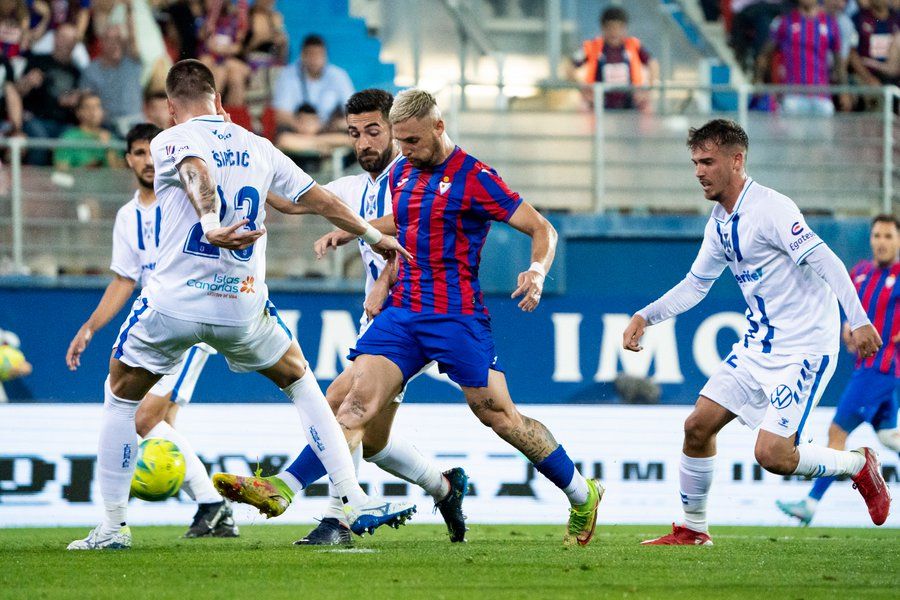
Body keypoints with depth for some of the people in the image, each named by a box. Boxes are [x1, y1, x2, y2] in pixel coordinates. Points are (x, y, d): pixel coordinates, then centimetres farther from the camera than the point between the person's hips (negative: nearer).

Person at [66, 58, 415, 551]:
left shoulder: (169, 142, -1)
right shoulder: (256, 146, 12)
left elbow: (197, 174, -25)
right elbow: (321, 199, 19)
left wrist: (212, 225, -43)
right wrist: (374, 237, 34)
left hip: (173, 302, -3)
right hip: (243, 305, 3)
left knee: (120, 396, 18)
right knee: (299, 380, 24)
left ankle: (112, 525, 13)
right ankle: (355, 501, 13)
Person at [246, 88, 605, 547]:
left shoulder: (474, 179, -9)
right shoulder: (402, 174, 12)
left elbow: (542, 229, -7)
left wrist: (537, 272, -26)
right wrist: (353, 231, 21)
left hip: (457, 316, -5)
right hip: (401, 313, 5)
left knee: (500, 418, 0)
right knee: (358, 401, -11)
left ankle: (582, 495, 18)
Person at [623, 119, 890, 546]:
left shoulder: (770, 208, -18)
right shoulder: (719, 223, 10)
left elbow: (824, 260, -24)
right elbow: (695, 285, 22)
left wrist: (857, 319, -33)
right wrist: (645, 317, 12)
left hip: (805, 347, -9)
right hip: (758, 346, 9)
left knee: (772, 455, -17)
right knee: (698, 426, 3)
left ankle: (858, 465, 9)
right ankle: (692, 530, 17)